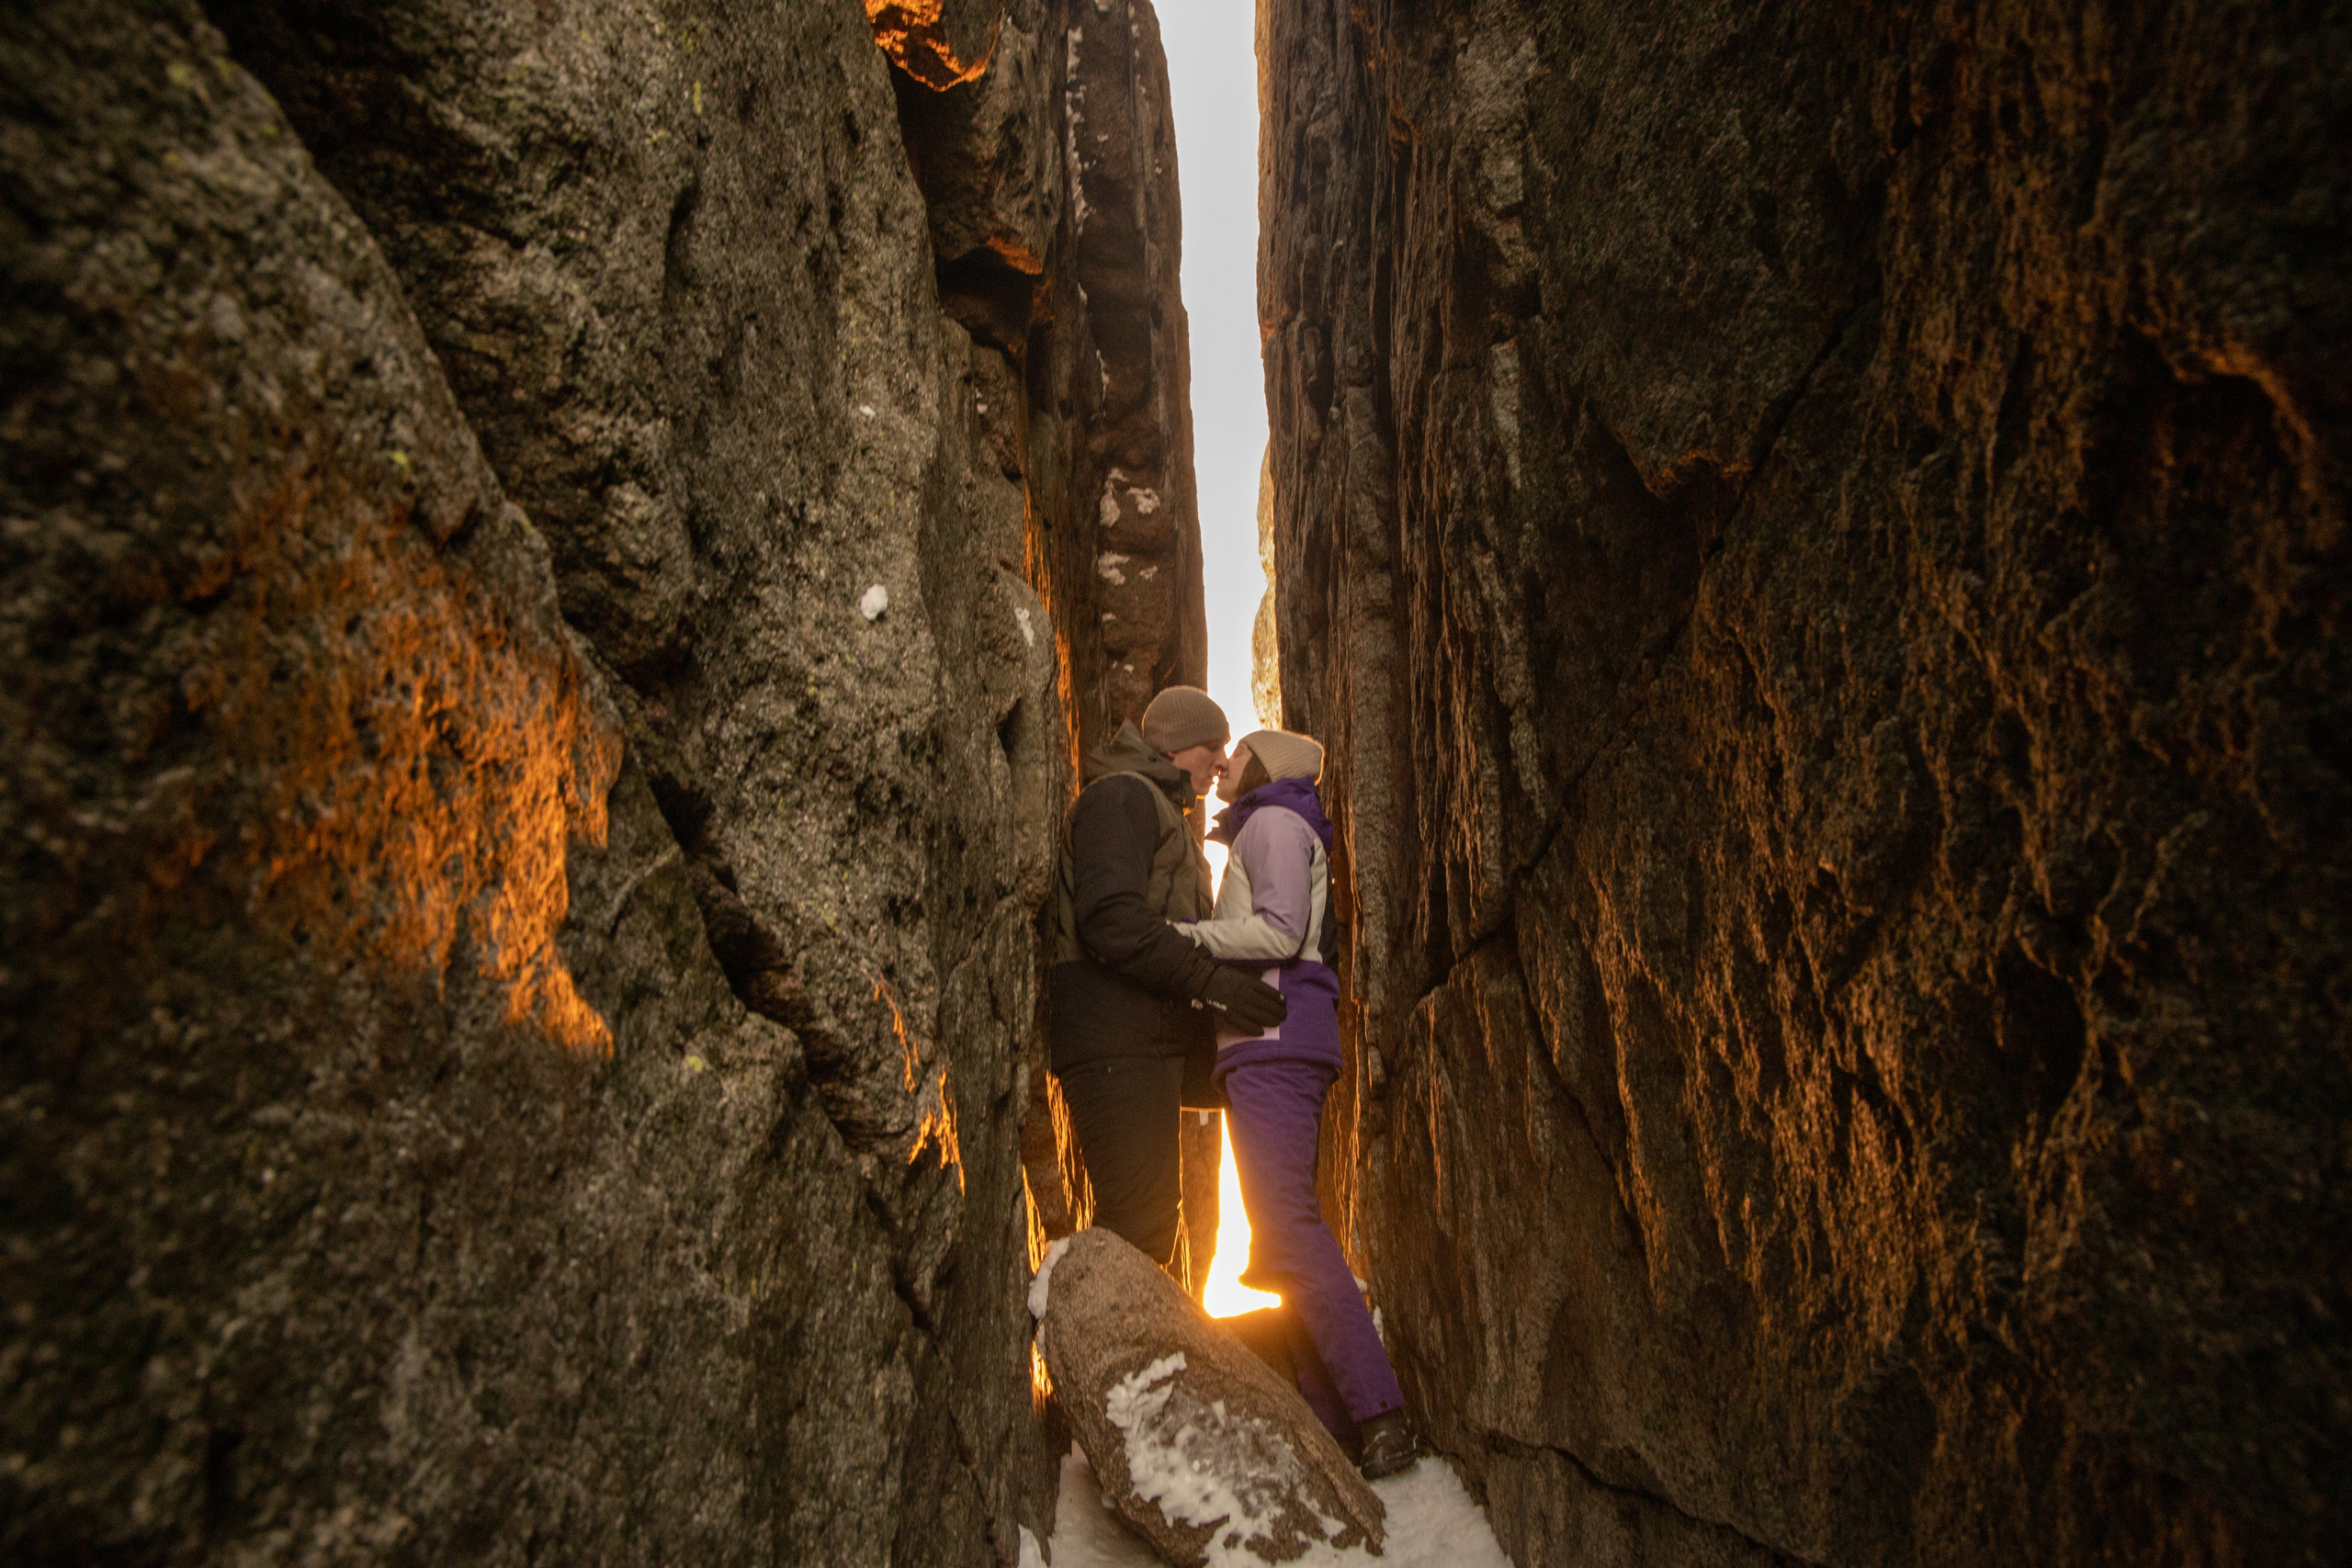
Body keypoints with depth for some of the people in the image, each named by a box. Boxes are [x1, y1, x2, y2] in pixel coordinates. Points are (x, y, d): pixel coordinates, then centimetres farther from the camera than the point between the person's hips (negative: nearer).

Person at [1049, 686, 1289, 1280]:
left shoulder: (1164, 814, 29)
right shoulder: (1122, 796, -4)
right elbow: (1109, 918, -20)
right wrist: (1210, 980, -23)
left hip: (1150, 1040, 11)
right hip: (1114, 1034, -11)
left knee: (1153, 1209, 14)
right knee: (1138, 1216, -16)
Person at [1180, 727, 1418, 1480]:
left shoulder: (1274, 820, 0)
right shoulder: (1270, 831, 28)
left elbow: (1279, 931, -15)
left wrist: (1176, 933, -11)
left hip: (1273, 1040, -10)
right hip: (1273, 1045, 10)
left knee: (1288, 1226, -16)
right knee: (1284, 1230, 7)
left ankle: (1379, 1416, -17)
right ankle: (1333, 1416, 7)